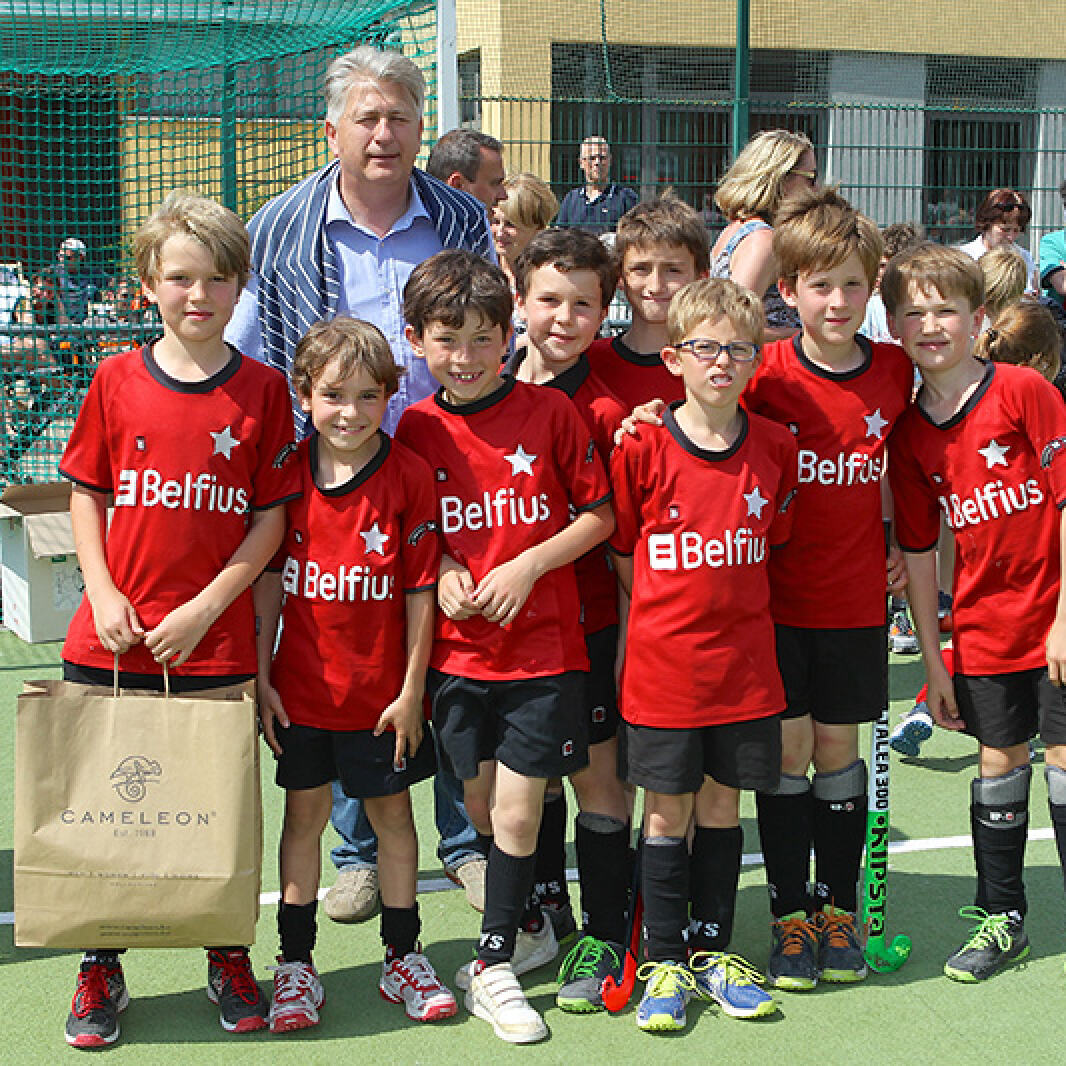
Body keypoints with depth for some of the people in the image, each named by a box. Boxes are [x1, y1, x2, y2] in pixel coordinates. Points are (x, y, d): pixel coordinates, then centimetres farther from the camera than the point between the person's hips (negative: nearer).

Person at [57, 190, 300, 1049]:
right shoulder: (116, 381, 2)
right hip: (111, 641, 1)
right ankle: (100, 970, 24)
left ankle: (228, 957, 28)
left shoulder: (262, 390, -1)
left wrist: (204, 609, -9)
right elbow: (87, 496, 8)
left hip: (215, 645, -1)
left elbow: (270, 518, -1)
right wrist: (103, 593, -6)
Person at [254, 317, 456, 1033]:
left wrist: (412, 690, -9)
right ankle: (296, 963, 22)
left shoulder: (410, 475, -10)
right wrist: (260, 676, 1)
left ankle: (404, 958, 25)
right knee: (305, 812, 11)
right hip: (303, 686, 2)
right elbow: (267, 579, 4)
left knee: (391, 812, 11)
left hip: (382, 691, -2)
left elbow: (421, 590, -8)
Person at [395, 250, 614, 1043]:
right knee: (484, 808, 11)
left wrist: (529, 566, -13)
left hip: (543, 645, -3)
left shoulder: (549, 412, -6)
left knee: (518, 809, -2)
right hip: (457, 648, 3)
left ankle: (493, 965, 13)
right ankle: (532, 922, 34)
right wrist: (440, 575, -6)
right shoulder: (417, 428, 2)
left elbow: (600, 515, -2)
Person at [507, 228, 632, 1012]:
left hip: (586, 620, -4)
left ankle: (604, 937, 15)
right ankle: (547, 912, 32)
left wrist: (630, 631, -14)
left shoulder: (604, 411, -10)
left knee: (596, 771, 3)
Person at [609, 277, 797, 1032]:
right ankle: (665, 962, 19)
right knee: (668, 812, 7)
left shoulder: (774, 447, 0)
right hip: (664, 660, -3)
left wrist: (726, 603, 4)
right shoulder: (643, 448, -8)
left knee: (724, 804, 13)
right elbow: (622, 552, 2)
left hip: (745, 661, 3)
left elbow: (770, 546, 12)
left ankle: (714, 952, 27)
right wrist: (671, 610, 0)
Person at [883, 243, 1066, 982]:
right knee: (999, 762, 11)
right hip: (984, 628, 3)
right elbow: (919, 551, 5)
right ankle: (1001, 917, 25)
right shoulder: (910, 432, 1)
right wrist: (933, 660, 4)